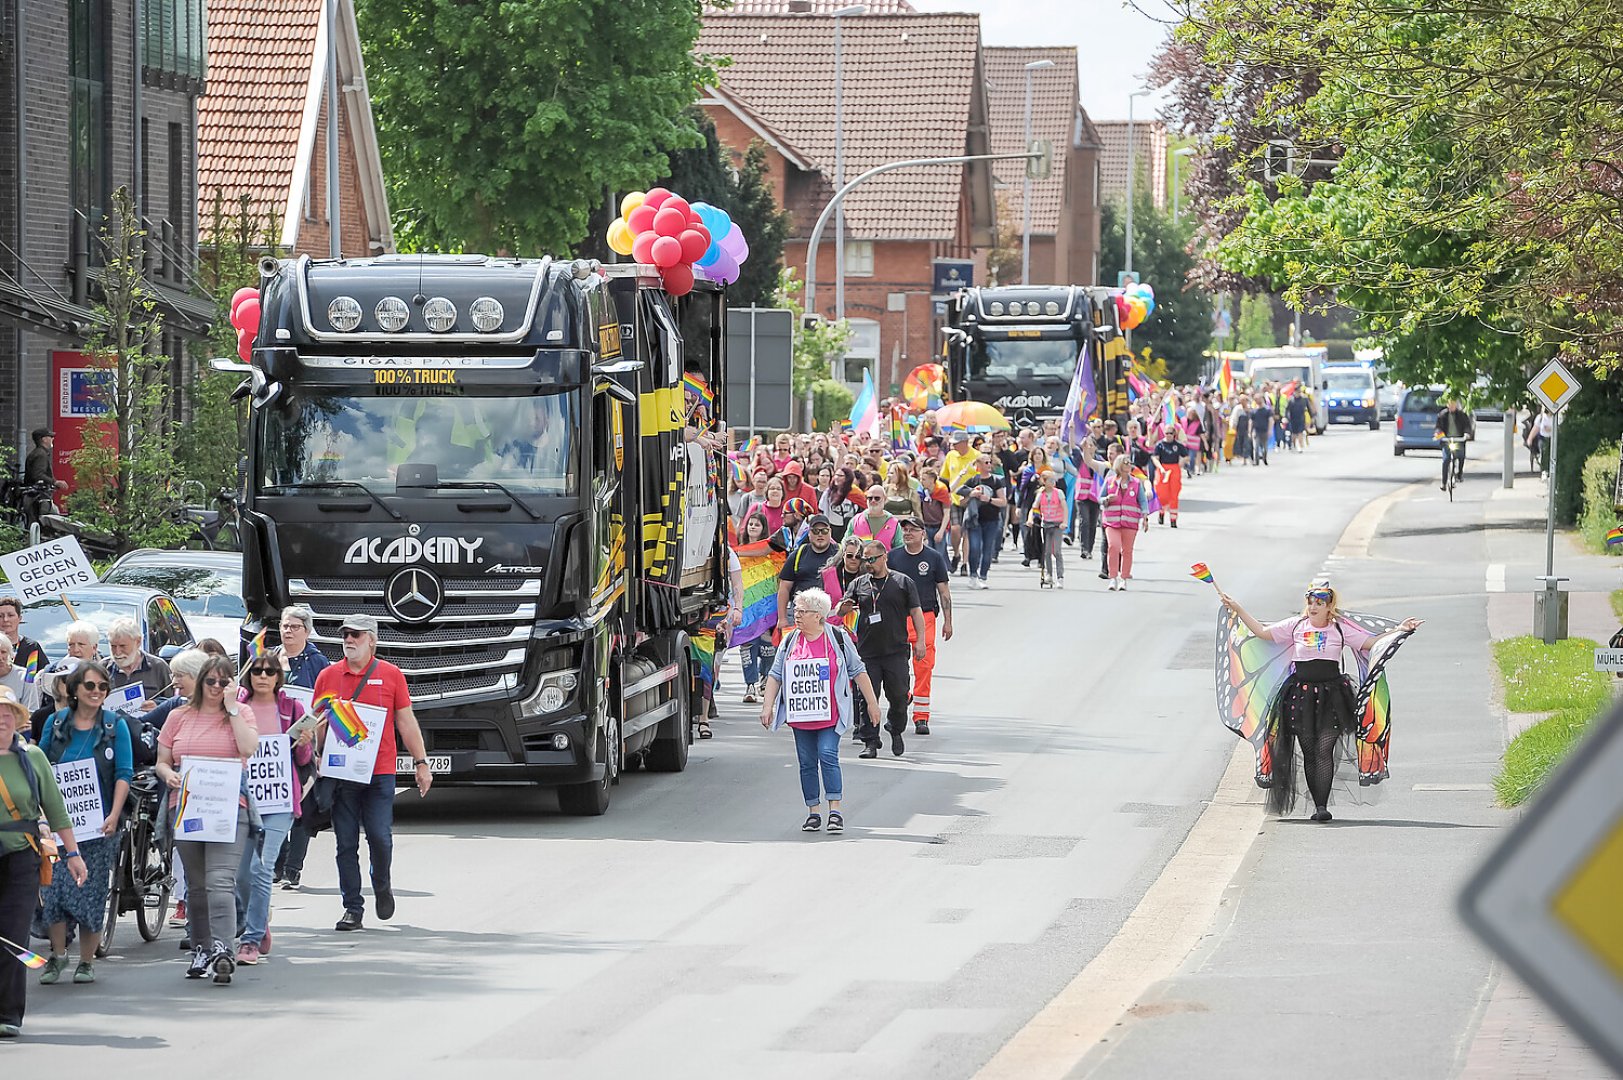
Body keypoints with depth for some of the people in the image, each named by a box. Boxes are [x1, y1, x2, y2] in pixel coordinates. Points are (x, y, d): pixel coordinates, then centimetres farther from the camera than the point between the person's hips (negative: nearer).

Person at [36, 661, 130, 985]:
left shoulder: (115, 725, 2)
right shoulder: (56, 722, 7)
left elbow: (124, 774, -3)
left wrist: (114, 816, -14)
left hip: (99, 822, -1)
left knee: (92, 891, 0)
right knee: (54, 885, -7)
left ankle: (86, 961, 10)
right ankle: (57, 954, 7)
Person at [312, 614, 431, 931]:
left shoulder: (390, 675, 5)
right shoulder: (328, 677, 7)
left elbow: (406, 721, 8)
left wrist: (421, 763, 5)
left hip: (380, 772, -1)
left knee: (380, 837, -9)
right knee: (346, 844, 1)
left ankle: (382, 886, 20)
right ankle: (352, 908, 7)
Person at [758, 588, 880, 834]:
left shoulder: (838, 638, -1)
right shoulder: (790, 641, 9)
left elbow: (857, 671, 5)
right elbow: (775, 675, 12)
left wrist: (871, 702, 6)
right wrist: (767, 706, 5)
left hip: (829, 716, -4)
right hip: (800, 717, 4)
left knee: (828, 756, -15)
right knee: (807, 763, 5)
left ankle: (835, 811, -13)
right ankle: (813, 813, 12)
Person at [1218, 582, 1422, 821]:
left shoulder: (1340, 629, 4)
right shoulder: (1295, 626, 7)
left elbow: (1371, 642, 6)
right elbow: (1261, 631, 11)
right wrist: (1237, 609, 9)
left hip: (1330, 695, -2)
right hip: (1301, 694, 2)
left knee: (1325, 750, -10)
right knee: (1309, 751, 2)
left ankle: (1322, 806, -13)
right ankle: (1317, 804, 8)